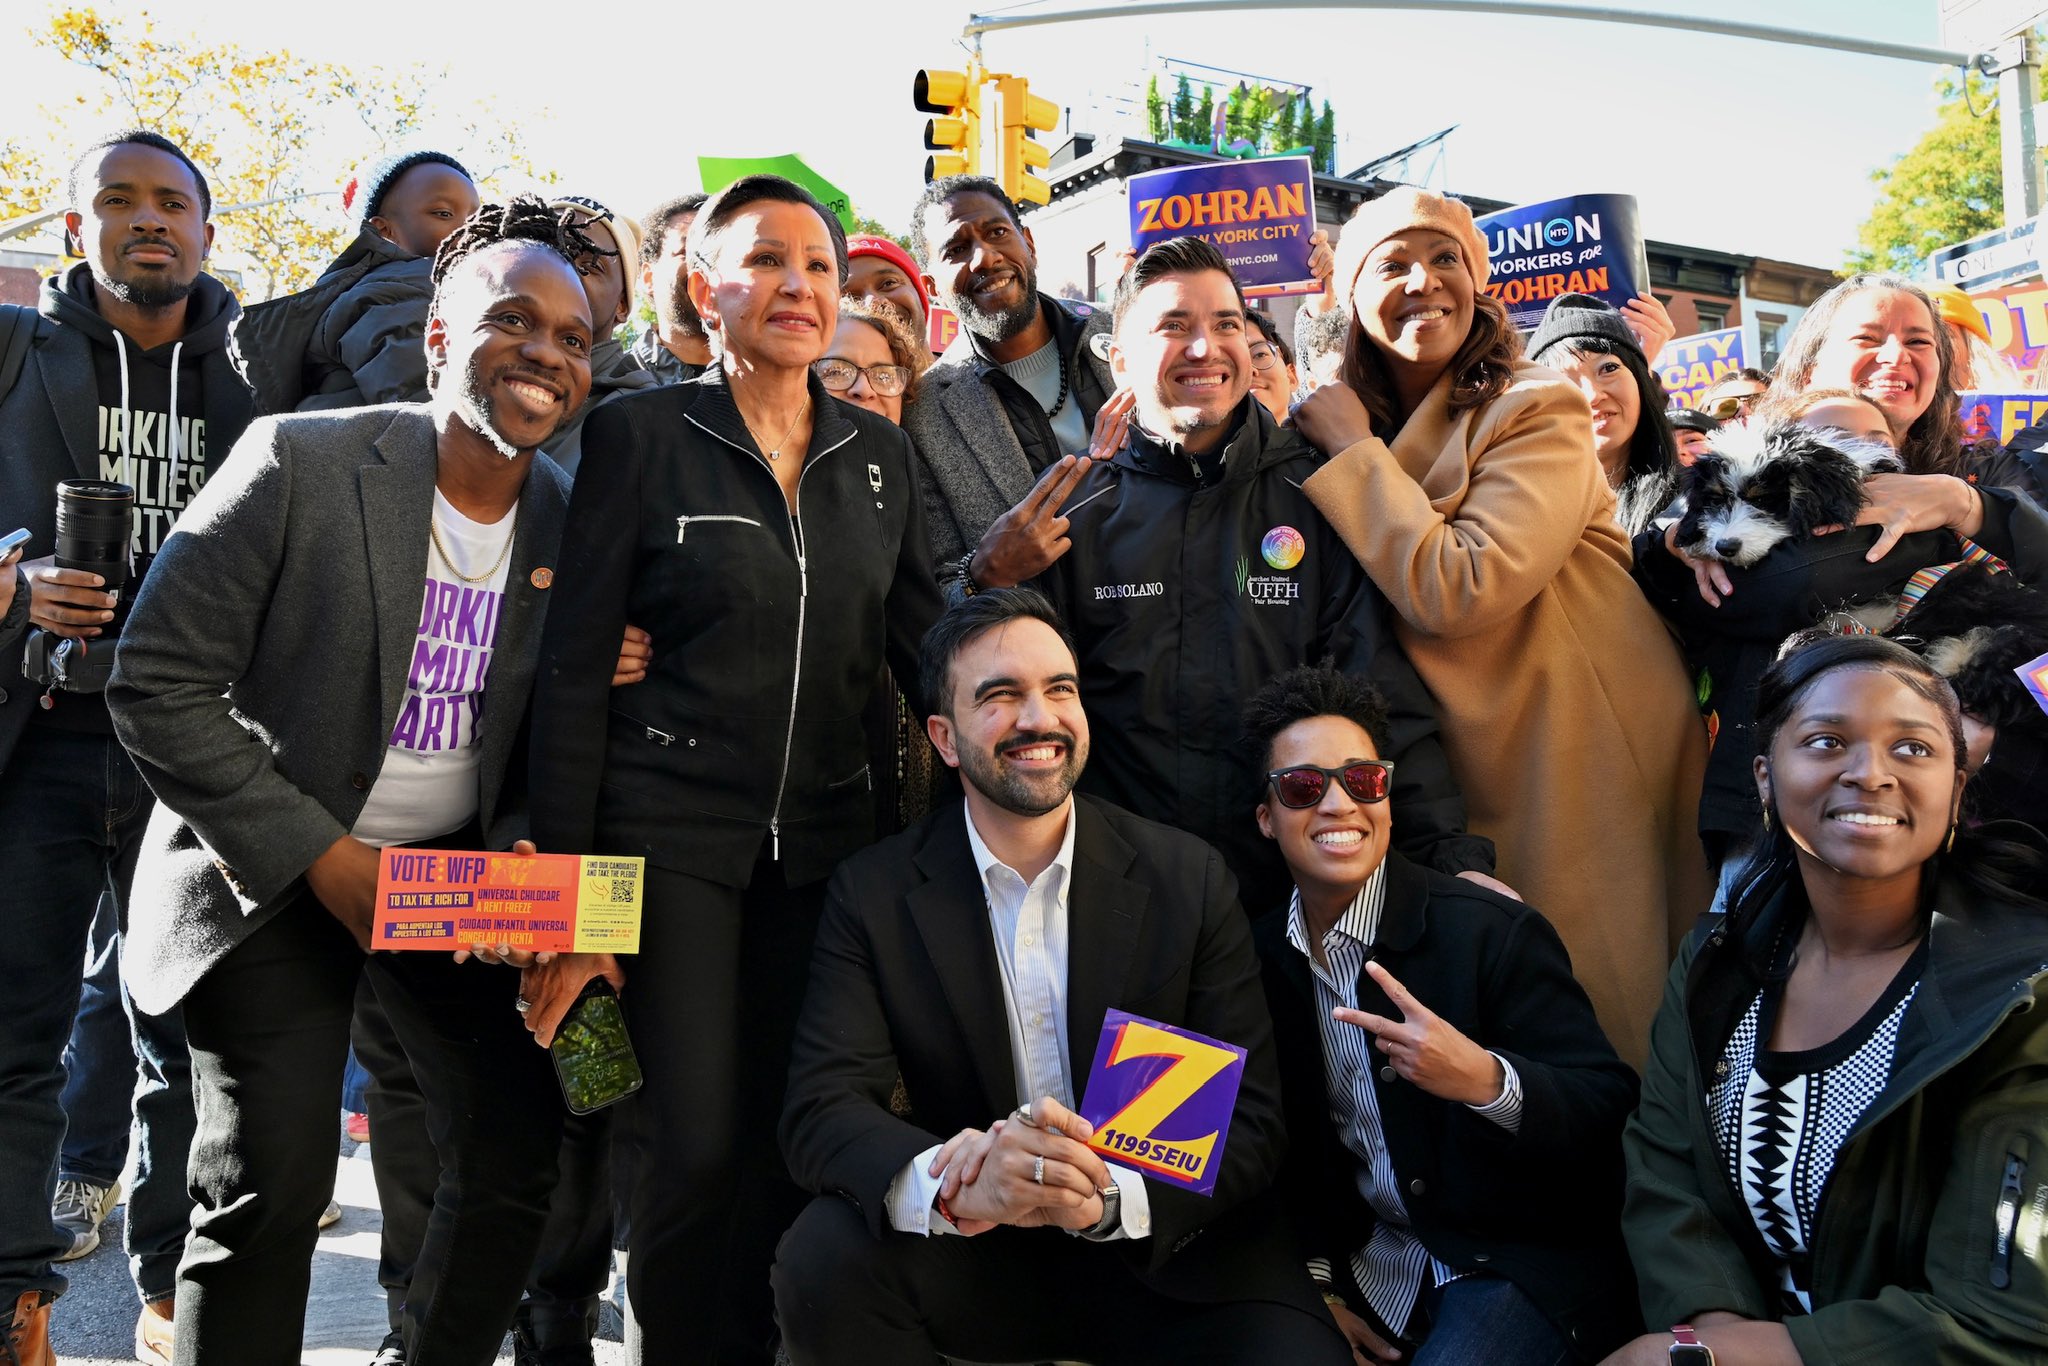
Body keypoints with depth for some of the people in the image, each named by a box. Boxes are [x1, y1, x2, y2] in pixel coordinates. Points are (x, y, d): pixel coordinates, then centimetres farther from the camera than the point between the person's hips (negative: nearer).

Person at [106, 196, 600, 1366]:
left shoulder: (573, 520, -1)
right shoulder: (301, 462, -15)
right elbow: (158, 686, -15)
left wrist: (518, 850, -12)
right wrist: (324, 857, -18)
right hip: (276, 873, -4)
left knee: (523, 1146, 4)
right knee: (271, 1183, -9)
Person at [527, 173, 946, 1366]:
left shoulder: (881, 454, 9)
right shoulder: (643, 434, -3)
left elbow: (923, 647, 12)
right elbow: (574, 664, -5)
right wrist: (564, 879, -9)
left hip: (826, 841, 4)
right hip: (671, 830, -3)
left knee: (790, 1147, 7)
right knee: (697, 1145, -6)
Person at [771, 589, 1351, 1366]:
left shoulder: (1189, 879, -5)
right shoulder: (874, 894, -5)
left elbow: (1249, 1119, -8)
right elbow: (822, 1114, -13)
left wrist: (1111, 1197, -29)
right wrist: (959, 1186, -35)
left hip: (1170, 1253, 0)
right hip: (975, 1262, 0)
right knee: (824, 1259, -27)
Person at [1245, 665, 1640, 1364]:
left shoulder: (1495, 932, -15)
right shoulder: (1261, 953, 1)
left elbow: (1613, 1104, -18)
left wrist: (1485, 1079, -34)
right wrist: (1312, 1280, 1)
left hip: (1516, 1267, -5)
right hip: (1363, 1272, 5)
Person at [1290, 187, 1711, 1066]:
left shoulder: (1540, 412, -13)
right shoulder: (1351, 429, 6)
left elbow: (1459, 592, -26)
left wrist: (1355, 451, -18)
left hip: (1580, 763, -6)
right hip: (1463, 782, 6)